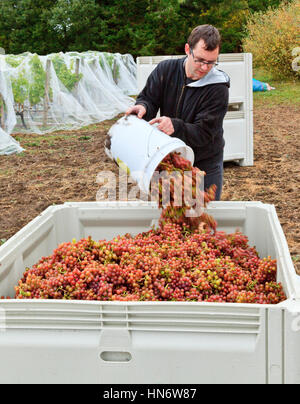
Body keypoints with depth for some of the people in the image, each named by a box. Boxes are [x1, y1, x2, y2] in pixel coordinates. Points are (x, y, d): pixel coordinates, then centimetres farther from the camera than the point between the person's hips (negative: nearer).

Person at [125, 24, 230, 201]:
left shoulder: (218, 88, -20)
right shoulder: (166, 69, -7)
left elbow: (204, 133, -23)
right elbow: (148, 98, -2)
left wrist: (175, 126, -41)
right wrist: (143, 107, -27)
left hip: (206, 164, -3)